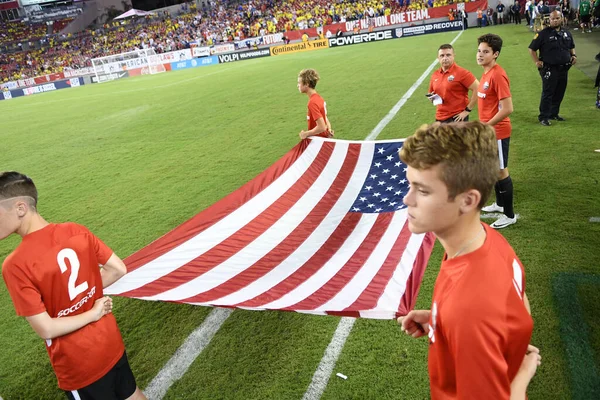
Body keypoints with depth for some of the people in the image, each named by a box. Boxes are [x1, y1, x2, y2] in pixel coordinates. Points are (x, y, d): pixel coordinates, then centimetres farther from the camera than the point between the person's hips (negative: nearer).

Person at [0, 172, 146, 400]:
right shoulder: (77, 232, -10)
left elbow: (45, 329, -22)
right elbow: (119, 269, -3)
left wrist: (93, 314, -11)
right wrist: (86, 293, 1)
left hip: (79, 364, -5)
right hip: (111, 343, 5)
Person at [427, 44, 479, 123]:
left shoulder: (461, 72, -9)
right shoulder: (435, 75, 9)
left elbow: (477, 89, -12)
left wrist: (467, 110, -11)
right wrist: (432, 98, 0)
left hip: (457, 118, -6)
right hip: (440, 119, 6)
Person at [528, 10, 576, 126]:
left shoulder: (566, 33, 10)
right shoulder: (544, 33, -8)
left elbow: (571, 46, 26)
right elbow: (532, 49, -5)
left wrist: (573, 55, 7)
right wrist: (537, 61, -13)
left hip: (564, 69, 6)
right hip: (549, 70, -6)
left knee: (559, 93, 12)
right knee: (547, 93, -5)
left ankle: (554, 114, 25)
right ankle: (543, 117, 1)